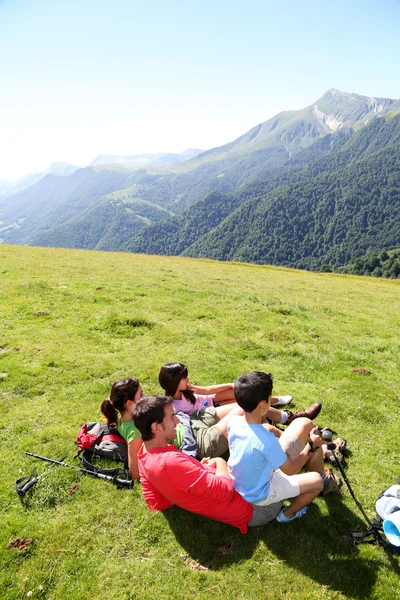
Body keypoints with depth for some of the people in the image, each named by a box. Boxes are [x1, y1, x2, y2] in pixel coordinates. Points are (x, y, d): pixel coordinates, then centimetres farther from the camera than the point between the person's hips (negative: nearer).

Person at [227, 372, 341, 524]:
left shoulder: (234, 422, -18)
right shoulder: (266, 440, -38)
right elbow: (291, 470, -20)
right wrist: (311, 446, -7)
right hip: (258, 494, -6)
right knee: (317, 481, 9)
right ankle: (288, 515, 28)